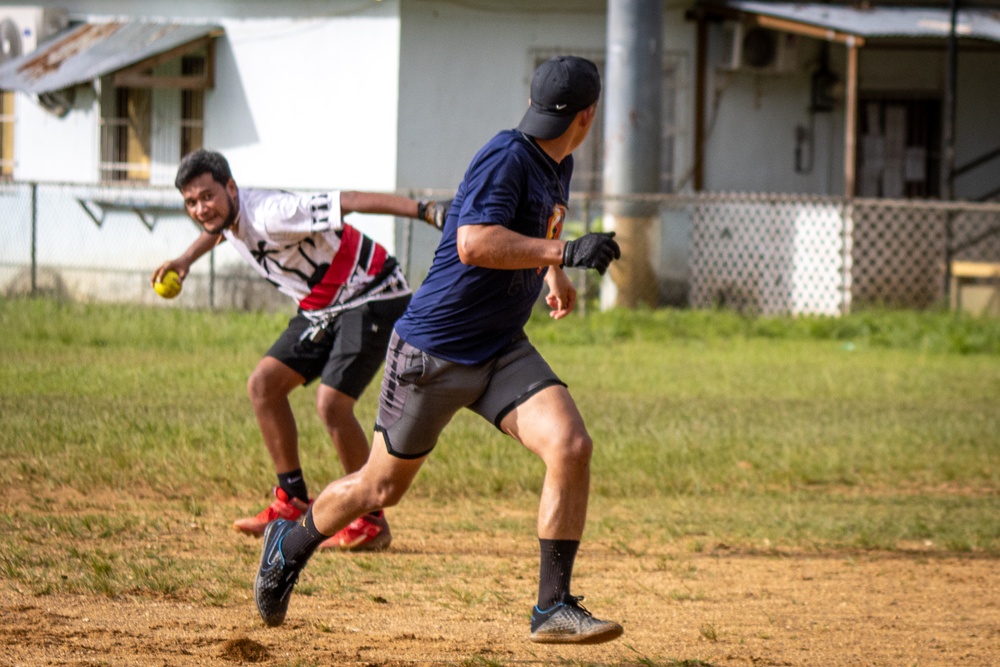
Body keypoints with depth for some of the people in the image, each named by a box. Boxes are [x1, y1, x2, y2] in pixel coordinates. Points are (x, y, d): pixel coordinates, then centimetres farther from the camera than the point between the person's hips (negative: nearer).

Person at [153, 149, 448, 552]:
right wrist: (186, 259, 27)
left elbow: (349, 202, -35)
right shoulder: (231, 215, 0)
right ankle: (292, 502, 11)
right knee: (265, 383, 2)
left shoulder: (270, 215, -28)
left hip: (373, 299, -9)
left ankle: (371, 522, -7)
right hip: (323, 309, 9)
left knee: (331, 402, -20)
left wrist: (424, 211, -43)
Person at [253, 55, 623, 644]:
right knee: (382, 486, 8)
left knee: (571, 446, -17)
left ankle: (553, 608, -13)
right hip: (434, 350, -7)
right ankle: (291, 545, 37)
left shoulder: (558, 167, 9)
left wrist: (555, 275, 40)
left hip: (503, 352, 7)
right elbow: (474, 243, -33)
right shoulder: (506, 157, -19)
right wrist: (564, 252, -32)